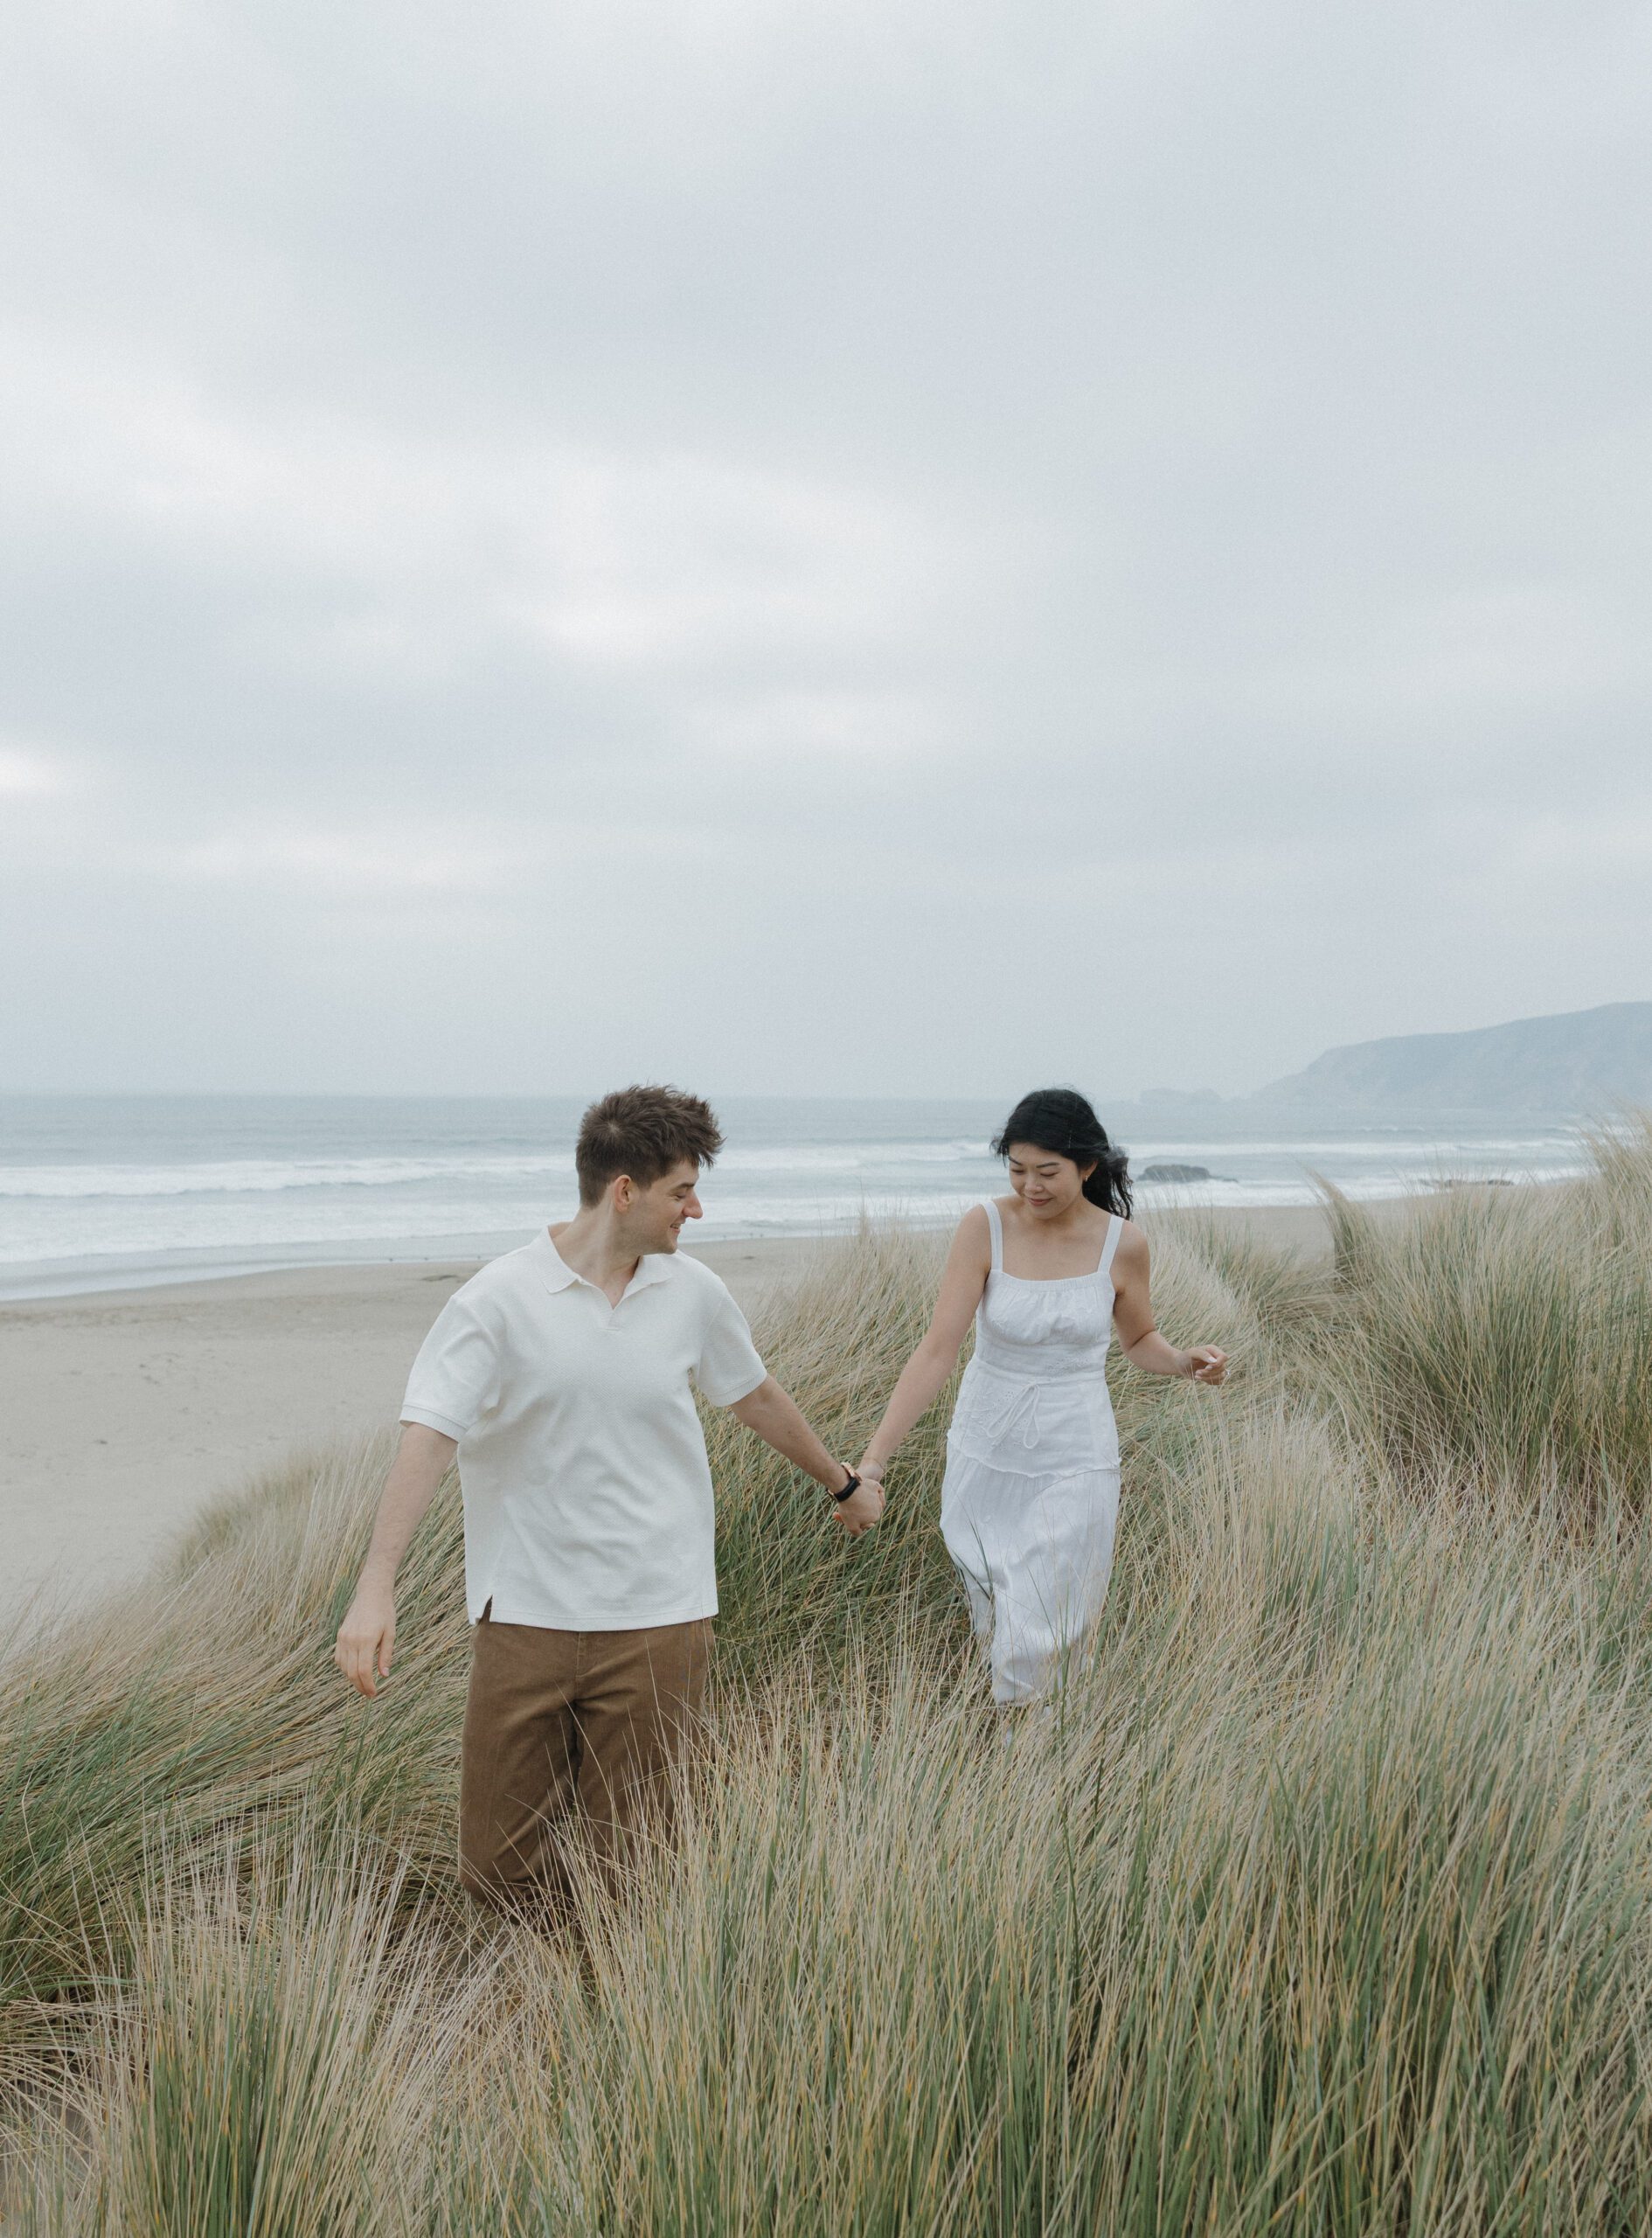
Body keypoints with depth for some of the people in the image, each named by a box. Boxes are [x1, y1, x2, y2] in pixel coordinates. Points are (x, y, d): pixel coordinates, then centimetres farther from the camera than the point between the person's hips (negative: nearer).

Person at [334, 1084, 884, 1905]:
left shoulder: (693, 1294, 4)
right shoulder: (498, 1300, -9)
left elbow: (757, 1397, 20)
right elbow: (427, 1435, -16)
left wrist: (844, 1484, 33)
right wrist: (376, 1587, -26)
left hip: (657, 1619, 2)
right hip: (527, 1613, -2)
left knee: (629, 1875, 0)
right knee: (498, 1872, 7)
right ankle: (560, 1764, 34)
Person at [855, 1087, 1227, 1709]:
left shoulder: (1121, 1242, -9)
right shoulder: (985, 1228, -13)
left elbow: (1139, 1340, 10)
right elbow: (937, 1351, -17)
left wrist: (1185, 1361, -13)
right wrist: (873, 1459, -24)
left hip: (1073, 1464, -1)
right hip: (985, 1455, 1)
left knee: (1036, 1646, -4)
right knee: (991, 1629, 12)